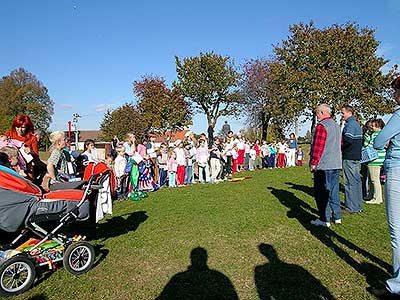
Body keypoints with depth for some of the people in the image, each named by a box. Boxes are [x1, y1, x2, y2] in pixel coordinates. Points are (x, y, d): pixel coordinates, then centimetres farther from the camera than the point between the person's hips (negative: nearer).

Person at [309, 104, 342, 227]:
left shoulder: (322, 125, -13)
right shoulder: (336, 125, 16)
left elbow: (318, 146, -18)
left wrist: (313, 163, -13)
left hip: (323, 166, -9)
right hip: (336, 164, 9)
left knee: (321, 193, -1)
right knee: (334, 191, 15)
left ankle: (324, 220, 4)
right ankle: (337, 217, 23)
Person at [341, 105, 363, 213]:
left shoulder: (350, 124, -13)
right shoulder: (357, 123, 18)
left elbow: (348, 140, -26)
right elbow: (359, 141, 20)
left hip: (349, 158, -10)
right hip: (356, 156, 10)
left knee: (349, 182, -5)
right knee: (356, 181, 14)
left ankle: (351, 208, 1)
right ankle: (358, 206, 22)